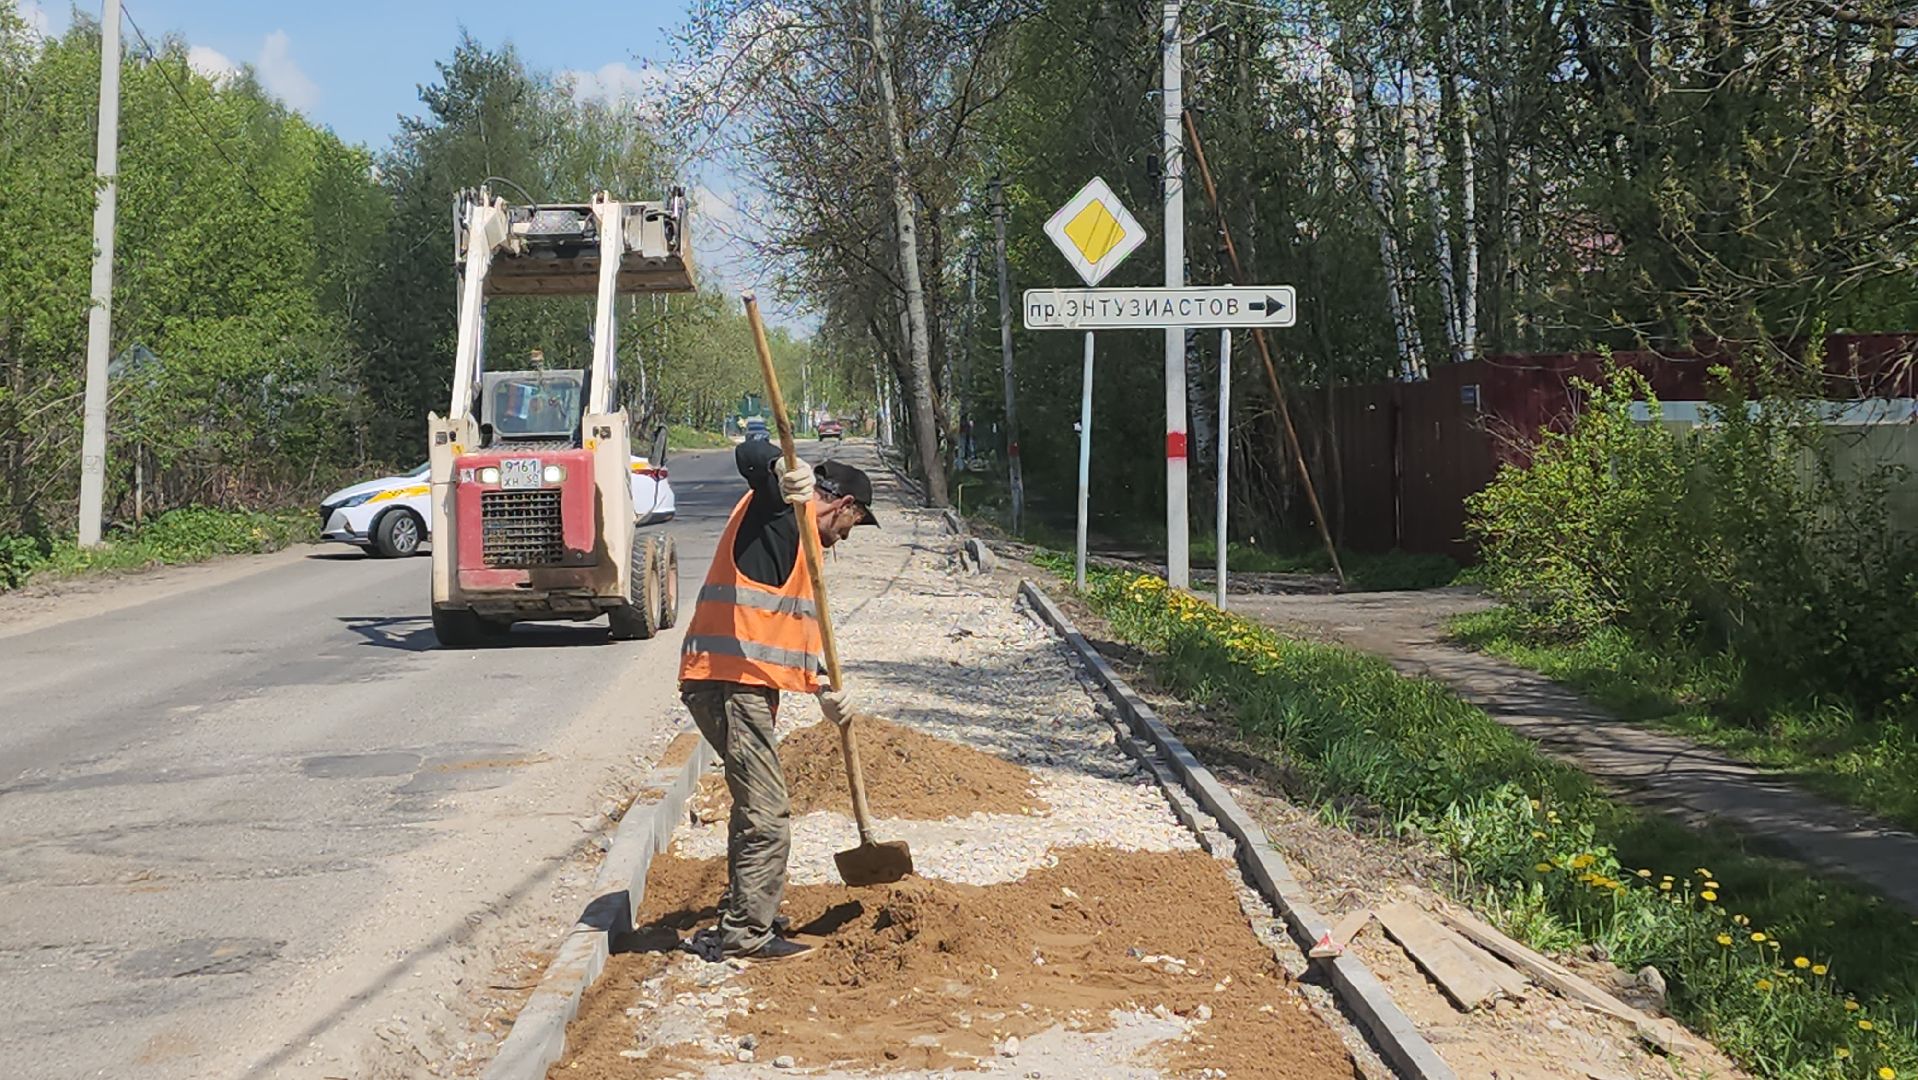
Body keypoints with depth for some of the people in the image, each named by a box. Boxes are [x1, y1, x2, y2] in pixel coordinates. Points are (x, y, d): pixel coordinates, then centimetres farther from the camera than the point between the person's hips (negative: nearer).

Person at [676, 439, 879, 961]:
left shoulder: (800, 535, 25)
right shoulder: (779, 507, -2)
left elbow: (798, 627, 23)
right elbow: (749, 454, -23)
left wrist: (821, 688, 10)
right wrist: (781, 469, -44)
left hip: (746, 685, 11)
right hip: (730, 682, -11)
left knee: (758, 805, 22)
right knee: (767, 813, -8)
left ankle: (743, 915, 33)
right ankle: (746, 934, -2)